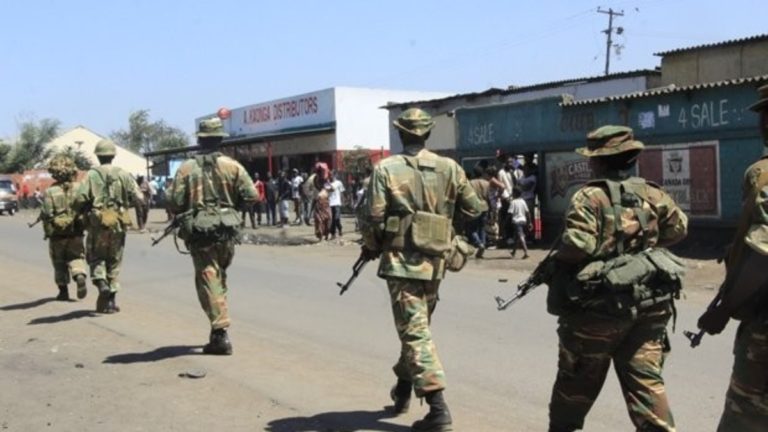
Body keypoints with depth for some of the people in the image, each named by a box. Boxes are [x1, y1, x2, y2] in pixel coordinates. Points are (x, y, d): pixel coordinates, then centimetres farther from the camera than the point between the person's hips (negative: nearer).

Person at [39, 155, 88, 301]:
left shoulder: (50, 192, -11)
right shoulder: (79, 189, -4)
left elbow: (46, 214, -15)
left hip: (57, 235, -1)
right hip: (76, 234, 1)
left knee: (59, 263, 14)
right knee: (76, 258, 10)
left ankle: (63, 291, 18)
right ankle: (80, 276, -20)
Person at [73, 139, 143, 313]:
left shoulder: (92, 175, -4)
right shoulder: (123, 175, 2)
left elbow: (80, 199, -12)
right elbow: (139, 199, 0)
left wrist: (81, 211, 9)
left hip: (98, 225, -2)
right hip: (118, 225, 2)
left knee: (96, 257, 14)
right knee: (114, 261, 11)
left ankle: (102, 284, -12)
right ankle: (109, 301, 13)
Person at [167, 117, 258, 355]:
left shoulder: (187, 168, -5)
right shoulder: (232, 166, 0)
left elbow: (175, 204, -7)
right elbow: (251, 195, -4)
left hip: (200, 231, -3)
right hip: (227, 230, 3)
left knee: (208, 280, 0)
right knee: (220, 277, 20)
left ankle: (220, 333, -9)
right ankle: (218, 332, 26)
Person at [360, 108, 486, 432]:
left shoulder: (386, 169, -7)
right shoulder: (449, 168, 2)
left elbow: (373, 218, -9)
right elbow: (474, 209, 9)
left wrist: (370, 249, 9)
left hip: (401, 261, -4)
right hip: (434, 262, 4)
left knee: (415, 331, -3)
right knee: (417, 326, 22)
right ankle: (403, 387, 39)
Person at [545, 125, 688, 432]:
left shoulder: (590, 197, -13)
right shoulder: (653, 195, 4)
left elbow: (578, 246, -23)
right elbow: (679, 228, 16)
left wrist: (555, 264, -4)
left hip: (599, 306, -4)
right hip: (648, 305, 4)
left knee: (577, 381, 13)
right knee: (646, 381, 7)